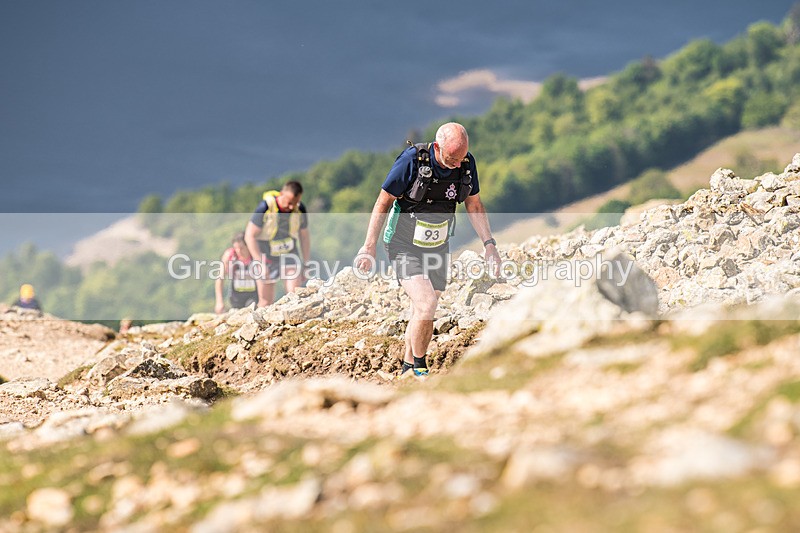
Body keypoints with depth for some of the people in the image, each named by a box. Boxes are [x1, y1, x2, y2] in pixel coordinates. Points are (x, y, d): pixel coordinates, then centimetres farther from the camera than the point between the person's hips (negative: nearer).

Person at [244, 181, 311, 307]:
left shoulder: (300, 210, -12)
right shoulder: (265, 208, -23)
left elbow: (304, 236, 4)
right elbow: (250, 236, -19)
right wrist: (260, 263, -23)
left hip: (289, 256, 2)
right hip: (267, 256, -2)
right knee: (265, 301, 0)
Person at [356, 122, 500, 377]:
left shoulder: (467, 163, -8)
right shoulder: (412, 160, -23)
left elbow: (474, 205, 7)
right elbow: (383, 202, -14)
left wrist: (489, 244, 0)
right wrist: (369, 246, -12)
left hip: (437, 248, 5)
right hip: (405, 247, -5)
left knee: (423, 316, 9)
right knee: (426, 303, -22)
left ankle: (408, 369, 27)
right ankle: (419, 367, -4)